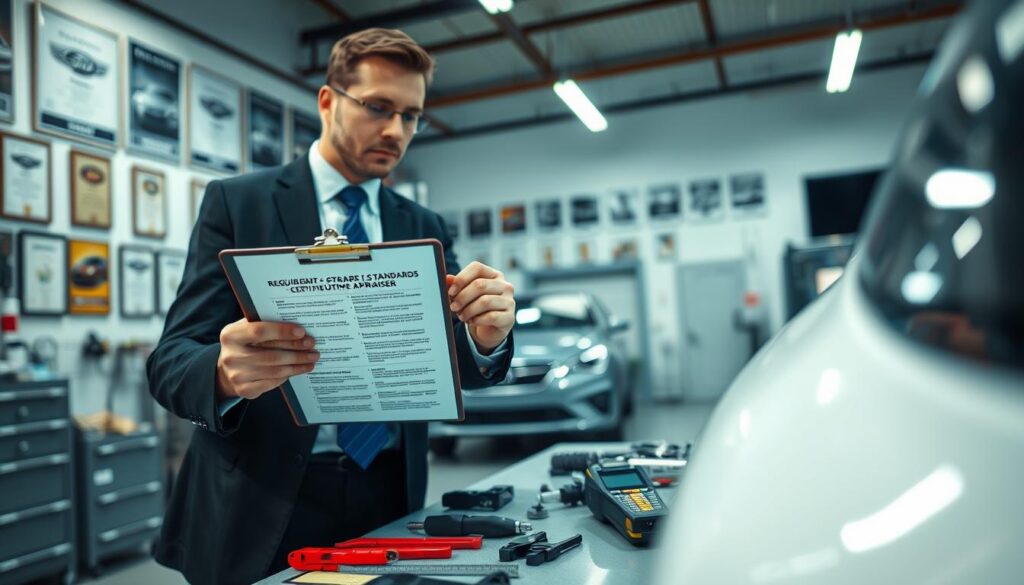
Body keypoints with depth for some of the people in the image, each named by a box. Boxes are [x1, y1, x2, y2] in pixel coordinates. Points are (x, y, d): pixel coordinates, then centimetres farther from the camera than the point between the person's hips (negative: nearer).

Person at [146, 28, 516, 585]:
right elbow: (170, 361, -8)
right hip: (261, 513, -3)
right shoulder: (237, 202, -3)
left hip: (390, 501, 3)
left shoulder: (424, 228, 6)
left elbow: (459, 367, 0)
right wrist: (226, 371, -31)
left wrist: (488, 336, -24)